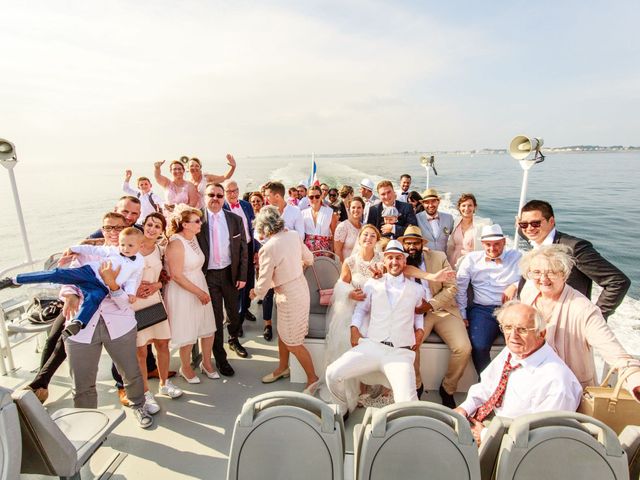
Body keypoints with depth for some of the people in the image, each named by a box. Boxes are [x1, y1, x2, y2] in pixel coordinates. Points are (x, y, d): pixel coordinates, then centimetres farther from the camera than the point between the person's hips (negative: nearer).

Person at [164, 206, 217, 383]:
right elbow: (176, 276, -22)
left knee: (208, 328, 13)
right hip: (183, 293, -7)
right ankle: (185, 367, 33)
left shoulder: (193, 237, 2)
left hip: (200, 287, 7)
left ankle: (206, 363, 34)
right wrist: (199, 292, -17)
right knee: (188, 333, 9)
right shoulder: (176, 244, -21)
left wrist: (202, 290, 10)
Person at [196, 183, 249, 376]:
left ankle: (234, 340, 48)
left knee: (233, 312, 18)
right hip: (208, 275, -2)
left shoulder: (235, 219, -2)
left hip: (230, 273, 2)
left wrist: (242, 275, -2)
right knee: (215, 317, 9)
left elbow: (243, 249, 1)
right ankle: (220, 357, 27)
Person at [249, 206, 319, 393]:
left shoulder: (267, 248, -23)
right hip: (300, 285, 8)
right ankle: (282, 367, 42)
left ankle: (312, 379, 23)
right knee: (282, 333, 23)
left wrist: (254, 292, 6)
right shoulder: (293, 235, -3)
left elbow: (264, 283, -16)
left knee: (293, 342, 8)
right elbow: (309, 259, 9)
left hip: (289, 295, -8)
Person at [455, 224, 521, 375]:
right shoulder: (471, 259, 9)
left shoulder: (516, 257, 10)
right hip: (482, 310, 0)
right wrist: (462, 315, 4)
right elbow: (460, 288, 9)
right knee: (479, 347, -24)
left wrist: (515, 286, -11)